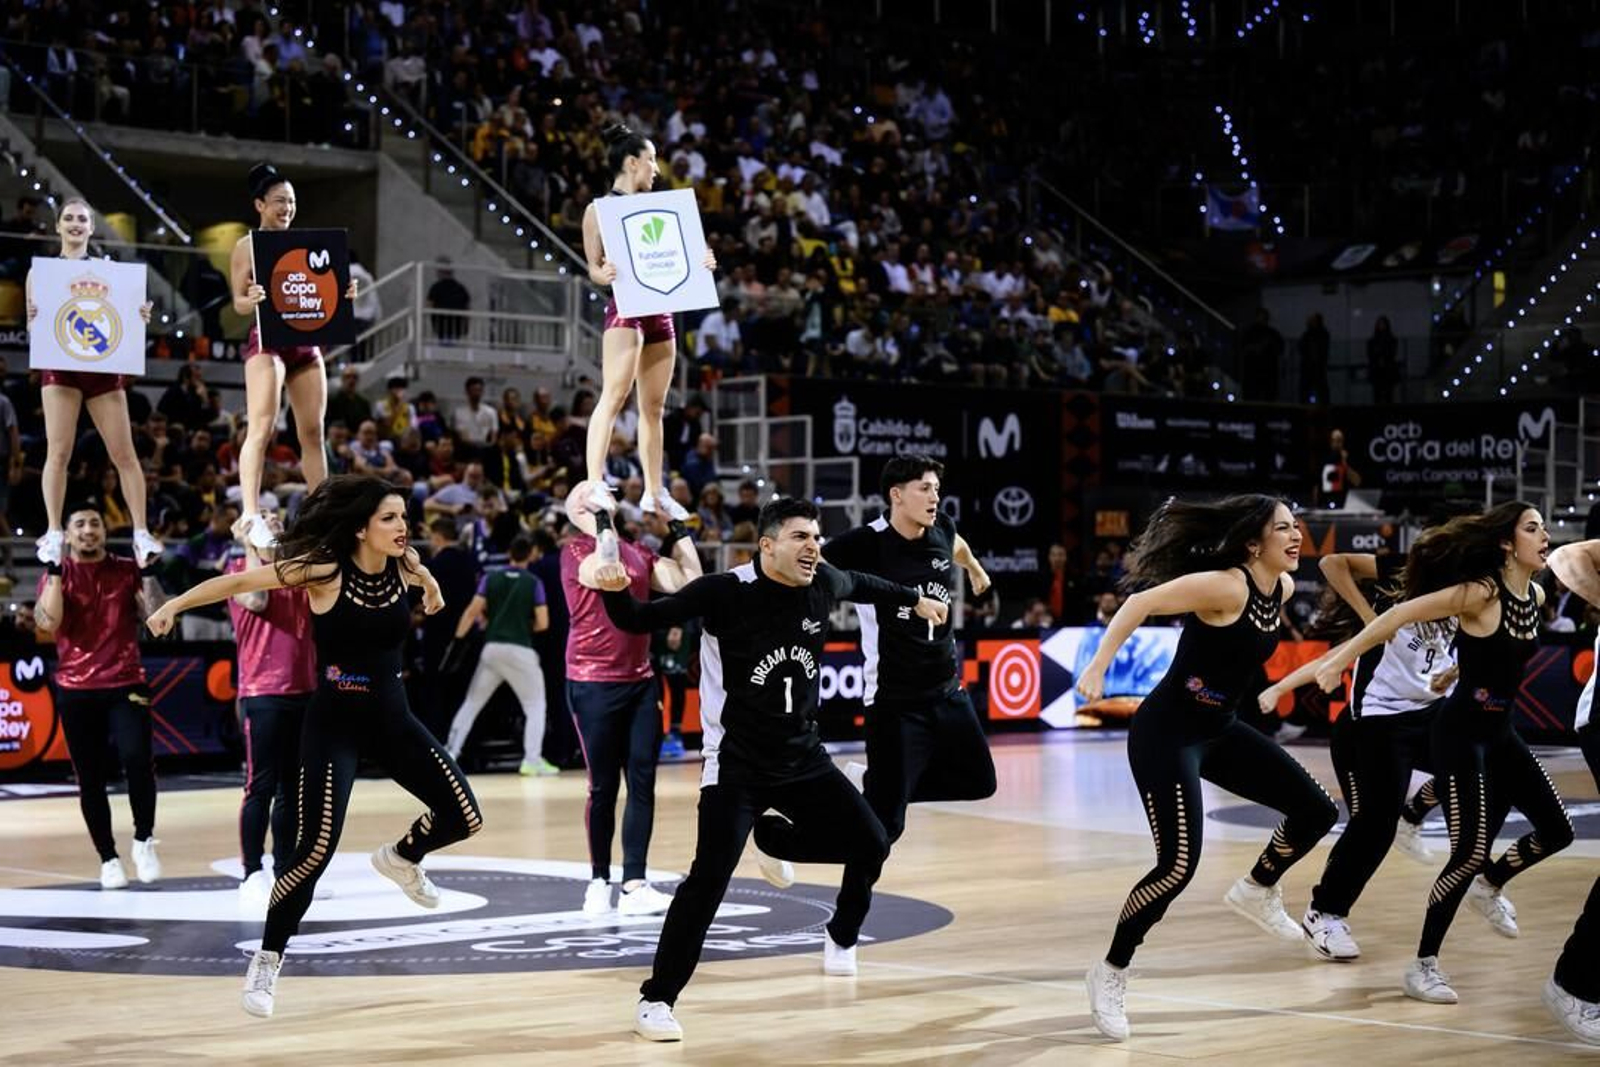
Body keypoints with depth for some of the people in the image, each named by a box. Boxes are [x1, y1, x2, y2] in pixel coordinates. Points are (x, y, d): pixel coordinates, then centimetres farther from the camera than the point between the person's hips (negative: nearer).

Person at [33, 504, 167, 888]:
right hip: (76, 690, 1)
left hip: (126, 684, -1)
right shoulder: (56, 575, 4)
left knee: (137, 759, -21)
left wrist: (149, 571, -9)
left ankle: (144, 840, -2)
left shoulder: (127, 571, 6)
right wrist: (54, 571, -14)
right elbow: (48, 622, -13)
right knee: (90, 778, 3)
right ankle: (108, 859, 13)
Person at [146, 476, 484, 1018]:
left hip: (392, 718, 5)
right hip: (334, 722, -5)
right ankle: (266, 960, 3)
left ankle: (401, 859, 31)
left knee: (464, 816, -2)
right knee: (317, 847, -15)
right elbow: (240, 581, -12)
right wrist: (176, 604, -15)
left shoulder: (404, 566, -5)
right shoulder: (323, 569, -18)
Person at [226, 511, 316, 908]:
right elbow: (256, 600, -21)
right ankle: (252, 875, -2)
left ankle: (285, 871, 17)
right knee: (260, 787, -6)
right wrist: (251, 548, -12)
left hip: (303, 689, 6)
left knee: (292, 788, 10)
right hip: (262, 694, -6)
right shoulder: (239, 569, -1)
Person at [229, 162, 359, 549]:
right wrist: (251, 299, -27)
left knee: (313, 431, 7)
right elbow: (238, 303, -4)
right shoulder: (248, 245, 1)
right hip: (267, 342, -6)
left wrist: (344, 293, -3)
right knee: (262, 428, -18)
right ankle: (250, 513, -27)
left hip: (307, 341, 6)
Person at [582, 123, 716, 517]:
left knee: (654, 406, 10)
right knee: (613, 397, -19)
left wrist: (698, 264, 4)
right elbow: (594, 266, -4)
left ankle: (654, 492, 16)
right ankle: (595, 485, -25)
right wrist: (604, 274, -27)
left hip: (660, 310, 7)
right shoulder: (600, 208, -1)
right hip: (626, 308, -7)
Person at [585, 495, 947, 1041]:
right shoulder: (725, 591, -18)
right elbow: (640, 621, -14)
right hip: (736, 765, -6)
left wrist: (914, 599, 36)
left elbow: (862, 584, 21)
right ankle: (656, 1000, -6)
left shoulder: (825, 584, -3)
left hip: (804, 758, 6)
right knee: (709, 879, -18)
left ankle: (773, 838, 32)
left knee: (871, 846, 5)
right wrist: (615, 591, -35)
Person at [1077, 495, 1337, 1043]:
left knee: (1316, 811, 8)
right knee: (1179, 864, -17)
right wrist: (1097, 667, -34)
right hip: (1167, 734, -9)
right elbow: (1140, 602, -28)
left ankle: (1256, 891, 34)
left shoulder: (1283, 587, 1)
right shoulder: (1224, 585, -24)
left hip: (1220, 731, 9)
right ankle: (1111, 974, 0)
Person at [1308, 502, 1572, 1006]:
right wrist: (1341, 657, -24)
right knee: (1470, 850, -14)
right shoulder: (1480, 593, -20)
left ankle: (1491, 883, 36)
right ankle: (1423, 965, -2)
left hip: (1501, 732, 8)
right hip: (1461, 732, -8)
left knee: (1556, 830, 8)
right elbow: (1402, 614, -22)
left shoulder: (1535, 596, 4)